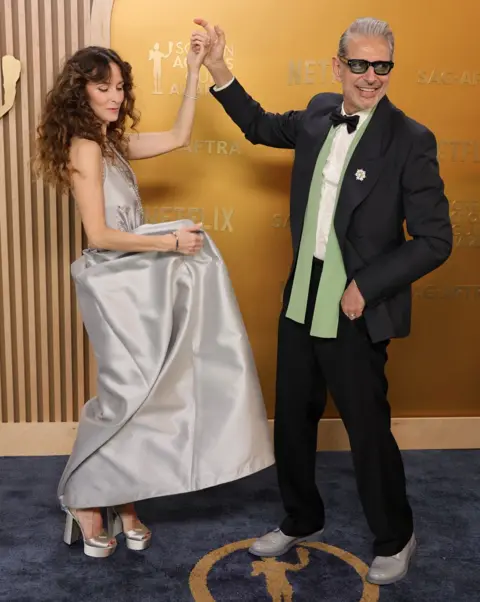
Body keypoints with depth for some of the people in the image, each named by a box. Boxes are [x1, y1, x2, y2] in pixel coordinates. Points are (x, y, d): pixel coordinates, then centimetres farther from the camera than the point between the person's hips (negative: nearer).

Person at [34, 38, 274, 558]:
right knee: (129, 393, -3)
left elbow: (179, 137, 15)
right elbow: (100, 235, -19)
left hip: (134, 281, 9)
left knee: (137, 393, 10)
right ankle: (85, 501, 15)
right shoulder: (84, 148, -14)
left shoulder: (112, 142, 12)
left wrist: (194, 71, 10)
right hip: (115, 285, -9)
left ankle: (123, 502, 21)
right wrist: (169, 242, -16)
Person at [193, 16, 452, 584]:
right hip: (299, 305, 6)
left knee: (368, 430, 8)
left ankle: (394, 539, 35)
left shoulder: (410, 140, -14)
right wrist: (217, 69, 14)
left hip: (354, 317, -6)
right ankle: (301, 520, 43)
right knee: (292, 420, 18)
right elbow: (261, 126, 22)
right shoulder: (319, 114, 3)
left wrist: (367, 287, -18)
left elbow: (435, 240, -13)